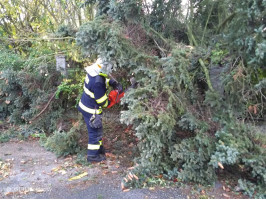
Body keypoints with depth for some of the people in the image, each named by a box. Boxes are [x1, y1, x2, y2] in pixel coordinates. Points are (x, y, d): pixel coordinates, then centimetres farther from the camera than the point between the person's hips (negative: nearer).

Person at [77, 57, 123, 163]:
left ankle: (99, 150, 43)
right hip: (91, 111, -9)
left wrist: (114, 83, -4)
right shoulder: (97, 82, -33)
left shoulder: (93, 71, -6)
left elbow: (105, 80, 14)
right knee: (95, 132, 8)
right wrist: (109, 102, -2)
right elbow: (102, 101, -24)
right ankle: (92, 155, 26)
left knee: (97, 130, 24)